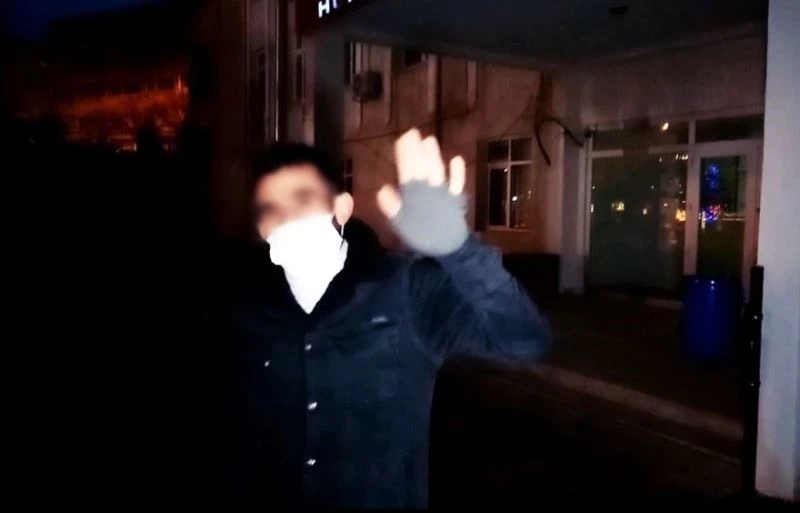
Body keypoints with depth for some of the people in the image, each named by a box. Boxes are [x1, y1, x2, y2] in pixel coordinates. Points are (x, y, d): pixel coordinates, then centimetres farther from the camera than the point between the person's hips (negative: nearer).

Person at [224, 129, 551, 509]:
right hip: (275, 497, 3)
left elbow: (524, 339, -30)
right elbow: (241, 439, 2)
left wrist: (453, 246, -43)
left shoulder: (405, 289, -17)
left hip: (390, 500, -2)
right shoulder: (252, 312, -7)